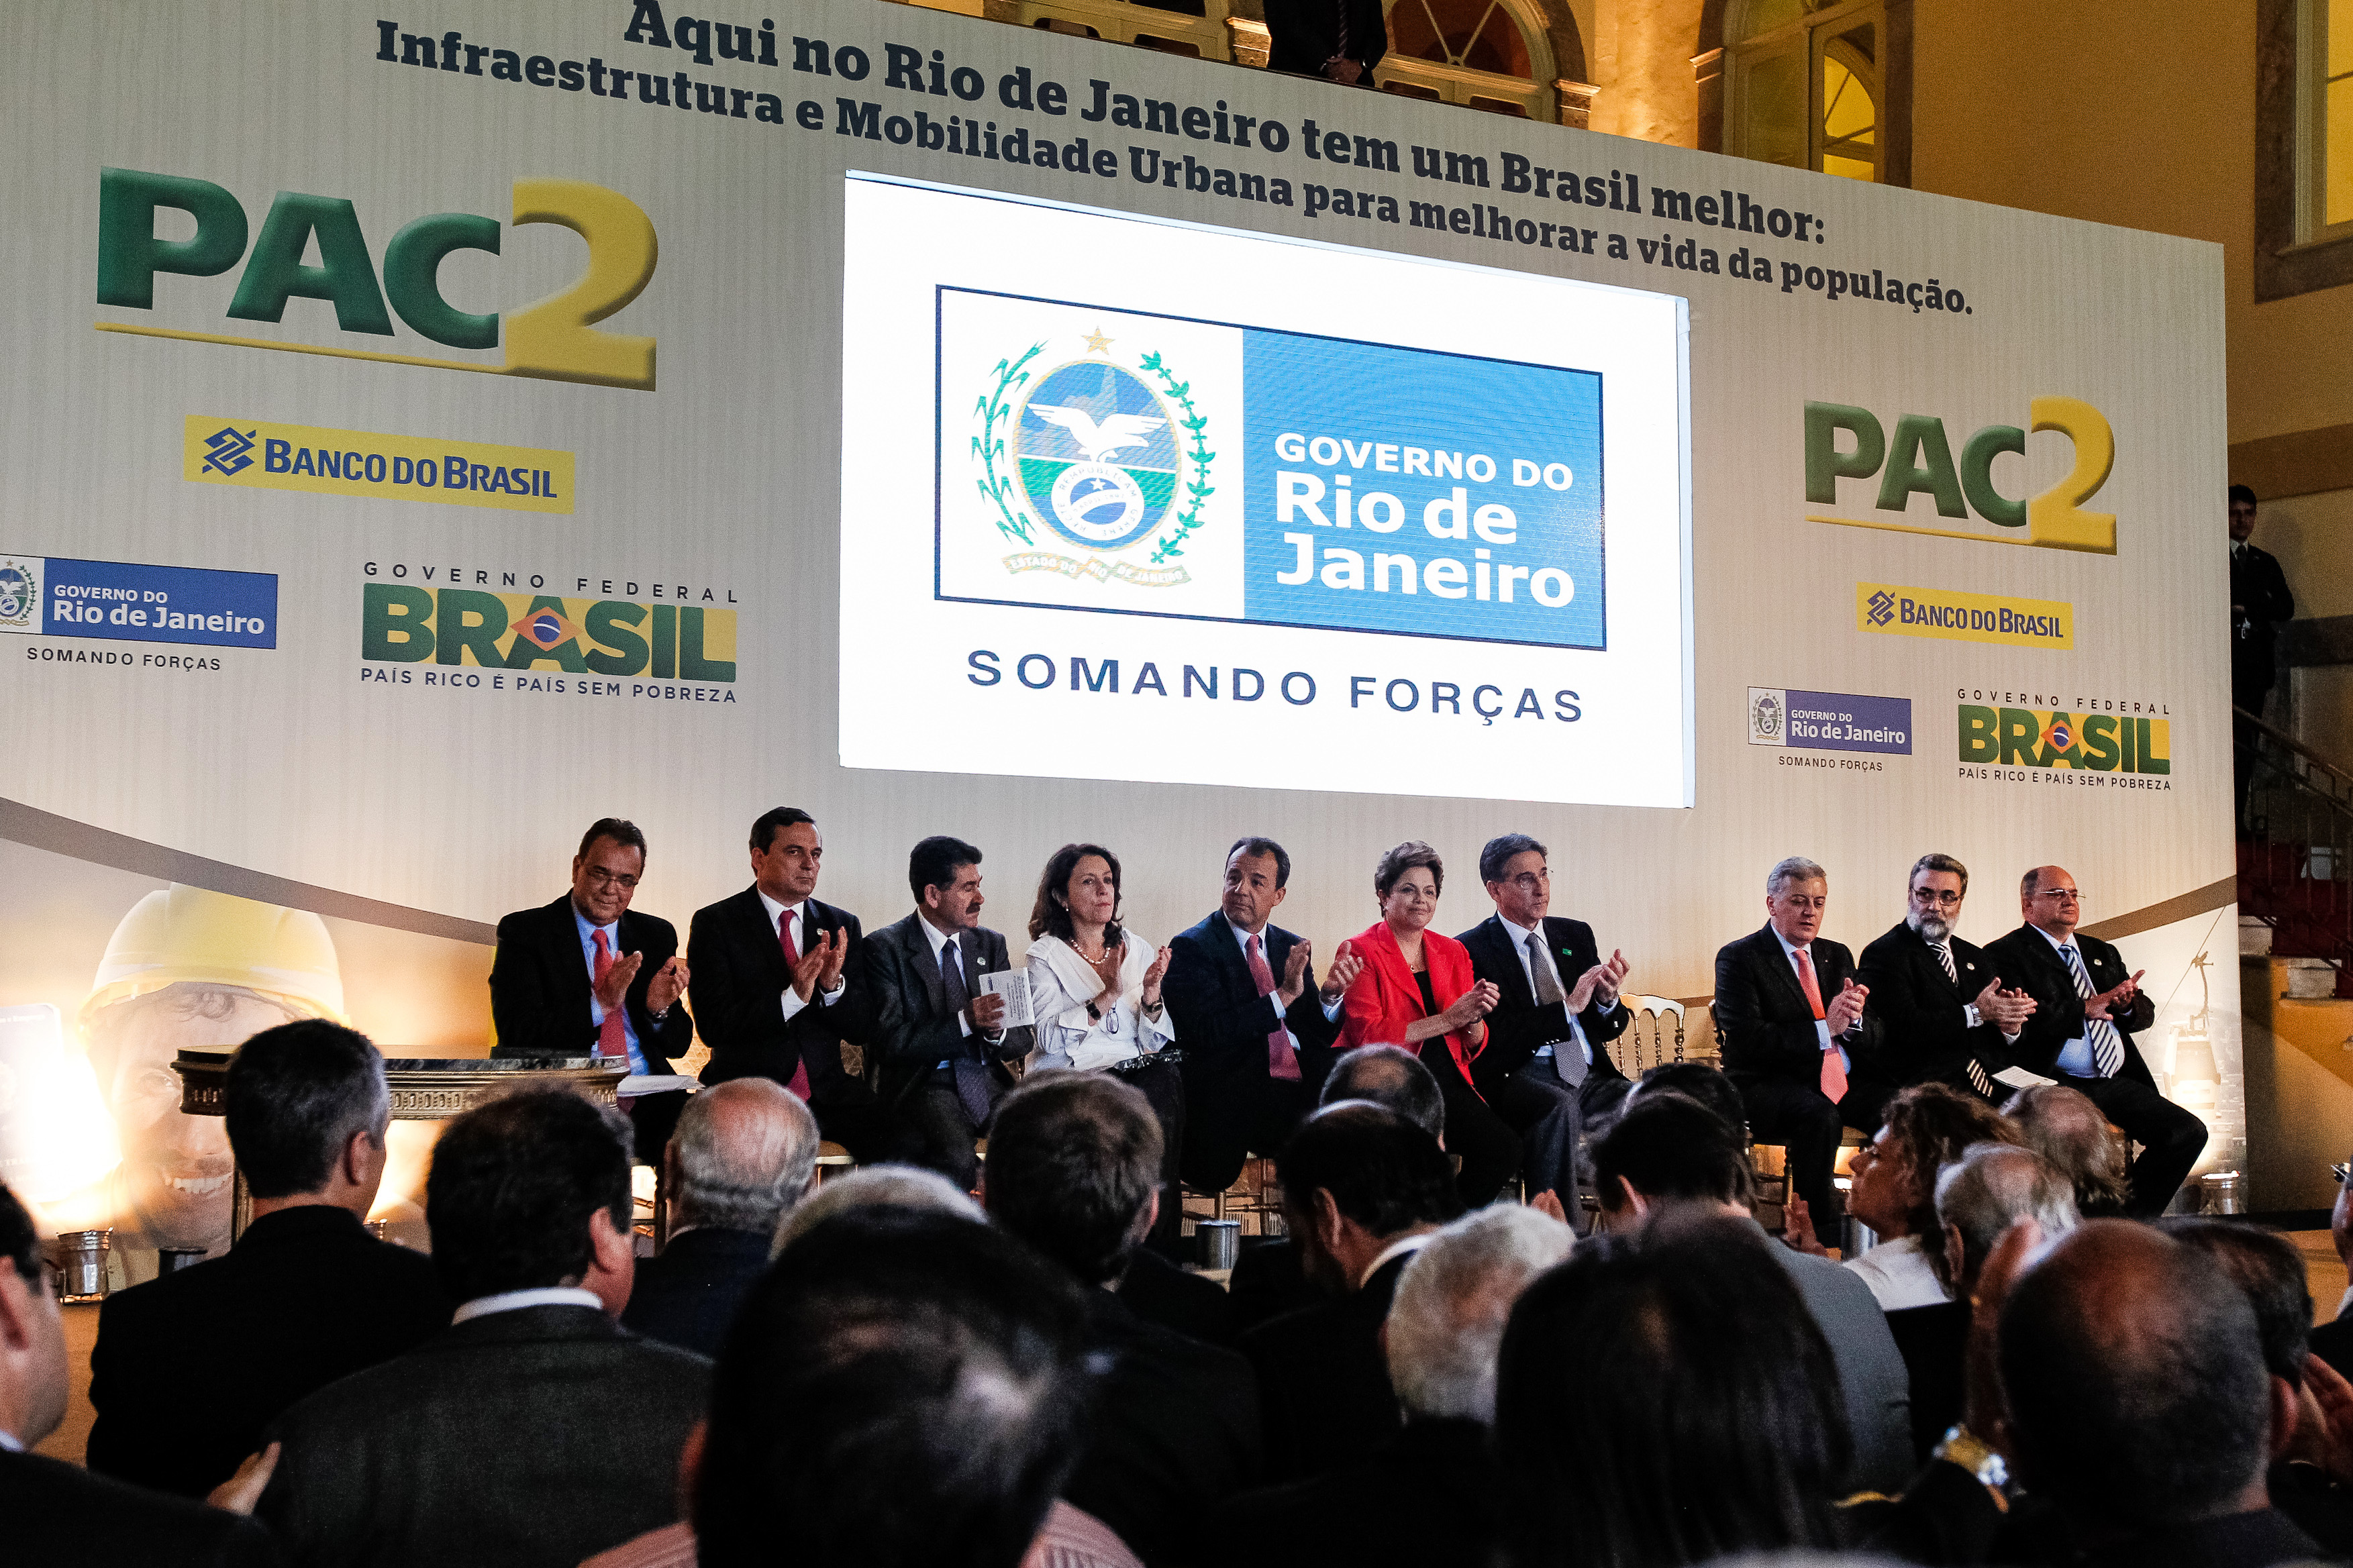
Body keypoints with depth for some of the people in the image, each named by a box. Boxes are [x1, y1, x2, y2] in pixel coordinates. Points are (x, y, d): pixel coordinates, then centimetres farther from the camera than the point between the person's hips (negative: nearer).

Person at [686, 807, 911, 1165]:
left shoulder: (842, 926, 12)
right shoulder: (715, 924, 1)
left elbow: (862, 1028, 8)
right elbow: (711, 1025, -10)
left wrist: (834, 985, -12)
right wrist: (791, 998, -21)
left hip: (827, 1087, 3)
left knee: (902, 1143, -23)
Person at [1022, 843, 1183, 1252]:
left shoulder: (1138, 950, 15)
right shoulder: (1046, 954, 5)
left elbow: (1156, 1041, 9)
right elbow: (1049, 1037, -11)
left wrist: (1151, 993, -10)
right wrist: (1108, 995, -18)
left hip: (1137, 1072, 4)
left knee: (1167, 1075, -31)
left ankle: (1158, 1240, -22)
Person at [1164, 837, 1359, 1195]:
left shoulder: (1292, 948, 16)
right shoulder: (1191, 948, -2)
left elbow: (1320, 1037, 14)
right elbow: (1209, 1033, -15)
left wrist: (1330, 994, -7)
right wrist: (1284, 995, -19)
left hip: (1301, 1084, 5)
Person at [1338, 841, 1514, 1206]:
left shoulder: (1452, 952, 16)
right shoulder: (1361, 953, 0)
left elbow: (1472, 1049, 15)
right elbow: (1367, 1037, -11)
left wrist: (1475, 1018, -8)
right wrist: (1448, 1019, -14)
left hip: (1446, 1084, 5)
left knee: (1504, 1147, -22)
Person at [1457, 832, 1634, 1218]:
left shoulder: (1576, 936, 18)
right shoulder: (1471, 951, 0)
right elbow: (1491, 1041, -11)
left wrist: (1607, 1001, -3)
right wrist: (1568, 1007, -13)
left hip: (1589, 1077, 5)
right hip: (1519, 1078, -5)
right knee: (1560, 1107, -38)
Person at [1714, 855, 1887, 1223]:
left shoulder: (1838, 956, 18)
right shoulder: (1738, 958, -1)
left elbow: (1876, 1041, 14)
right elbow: (1747, 1040, -14)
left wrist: (1854, 1019, -10)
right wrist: (1823, 1028, -17)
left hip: (1844, 1082, 5)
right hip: (1768, 1086, -5)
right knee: (1820, 1116, -35)